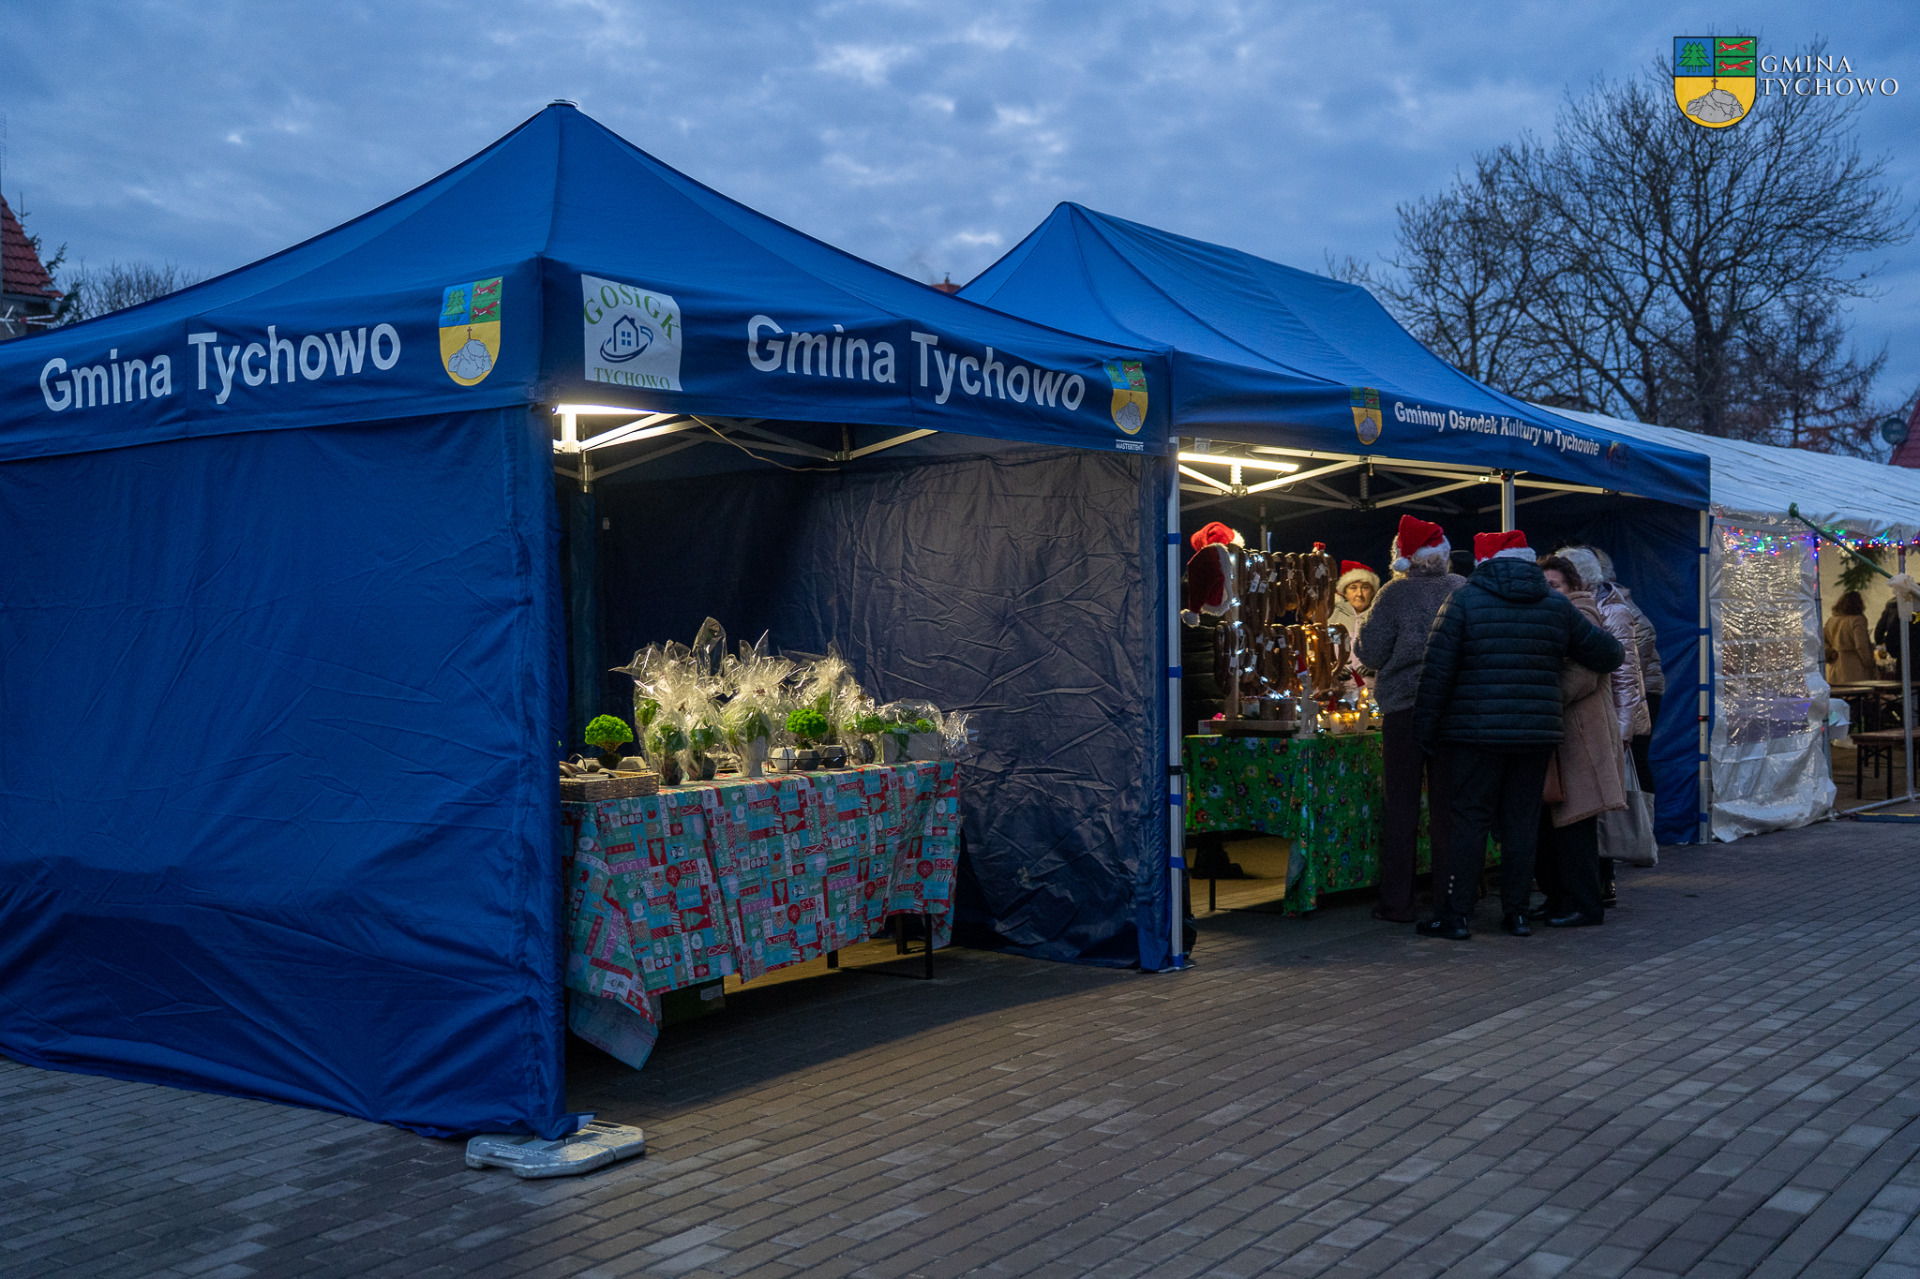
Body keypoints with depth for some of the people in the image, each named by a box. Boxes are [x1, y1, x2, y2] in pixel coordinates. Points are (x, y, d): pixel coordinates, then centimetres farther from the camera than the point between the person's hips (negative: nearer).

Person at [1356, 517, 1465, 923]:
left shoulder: (1395, 593, -7)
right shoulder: (1465, 590, 2)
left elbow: (1371, 653, -7)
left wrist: (1358, 639, 13)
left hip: (1405, 707, -3)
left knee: (1401, 806, 3)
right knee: (1449, 806, 9)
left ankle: (1397, 902, 3)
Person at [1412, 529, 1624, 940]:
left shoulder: (1464, 601, -3)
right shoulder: (1557, 607, 7)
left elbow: (1438, 670, -7)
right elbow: (1608, 654, 13)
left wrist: (1426, 725, -1)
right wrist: (1616, 652, 37)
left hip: (1475, 734, -3)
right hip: (1537, 735, 3)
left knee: (1469, 819, 0)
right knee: (1523, 820, 10)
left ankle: (1455, 914, 1)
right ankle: (1517, 912, 15)